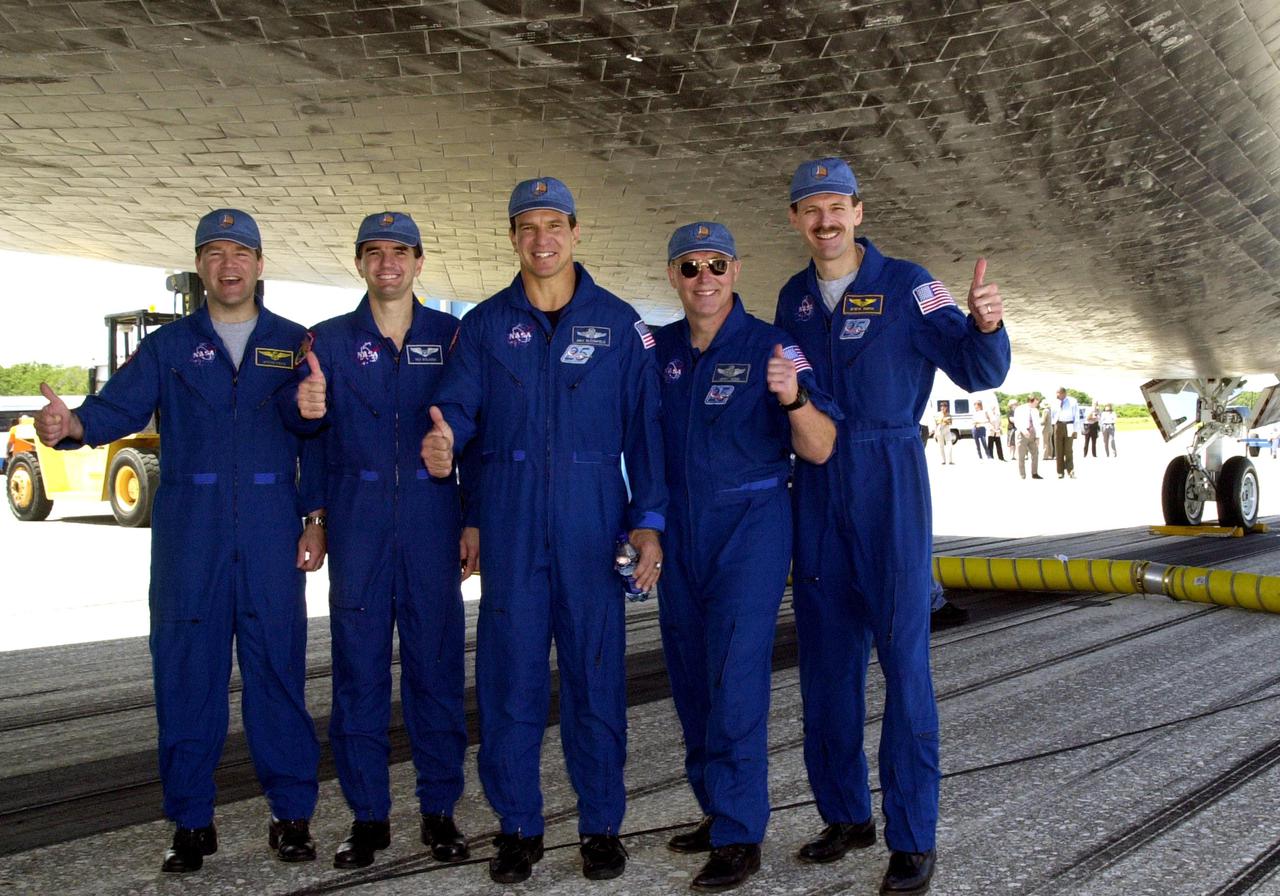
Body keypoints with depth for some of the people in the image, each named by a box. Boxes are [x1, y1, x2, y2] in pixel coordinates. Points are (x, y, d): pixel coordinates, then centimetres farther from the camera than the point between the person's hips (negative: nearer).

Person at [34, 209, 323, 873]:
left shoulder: (293, 344, 11)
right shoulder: (168, 345, 11)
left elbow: (322, 439, 4)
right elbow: (118, 407, -4)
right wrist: (71, 425, -25)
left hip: (272, 535, 0)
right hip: (188, 536, 1)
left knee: (278, 667, 1)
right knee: (186, 671, 2)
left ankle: (291, 815, 13)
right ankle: (191, 823, 13)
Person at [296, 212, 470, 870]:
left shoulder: (450, 336, 7)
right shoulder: (330, 340, 9)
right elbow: (315, 437, 9)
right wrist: (313, 516, -1)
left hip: (432, 522, 0)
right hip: (357, 526, 1)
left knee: (437, 664, 3)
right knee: (358, 670, 3)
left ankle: (438, 809, 14)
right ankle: (368, 815, 14)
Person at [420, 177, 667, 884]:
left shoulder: (619, 323, 6)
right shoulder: (484, 325, 10)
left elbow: (644, 428, 5)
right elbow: (456, 404, 1)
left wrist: (648, 520, -2)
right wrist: (441, 442, -23)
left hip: (593, 525, -1)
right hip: (510, 526, 1)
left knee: (596, 670, 3)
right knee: (508, 673, 3)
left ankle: (602, 825, 16)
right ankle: (517, 825, 16)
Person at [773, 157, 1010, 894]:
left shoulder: (906, 284, -6)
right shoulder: (794, 298, 10)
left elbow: (978, 371, -17)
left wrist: (985, 324, -35)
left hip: (890, 482, -5)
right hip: (816, 488, 5)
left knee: (903, 653, -6)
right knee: (827, 657, 9)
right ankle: (846, 814, 23)